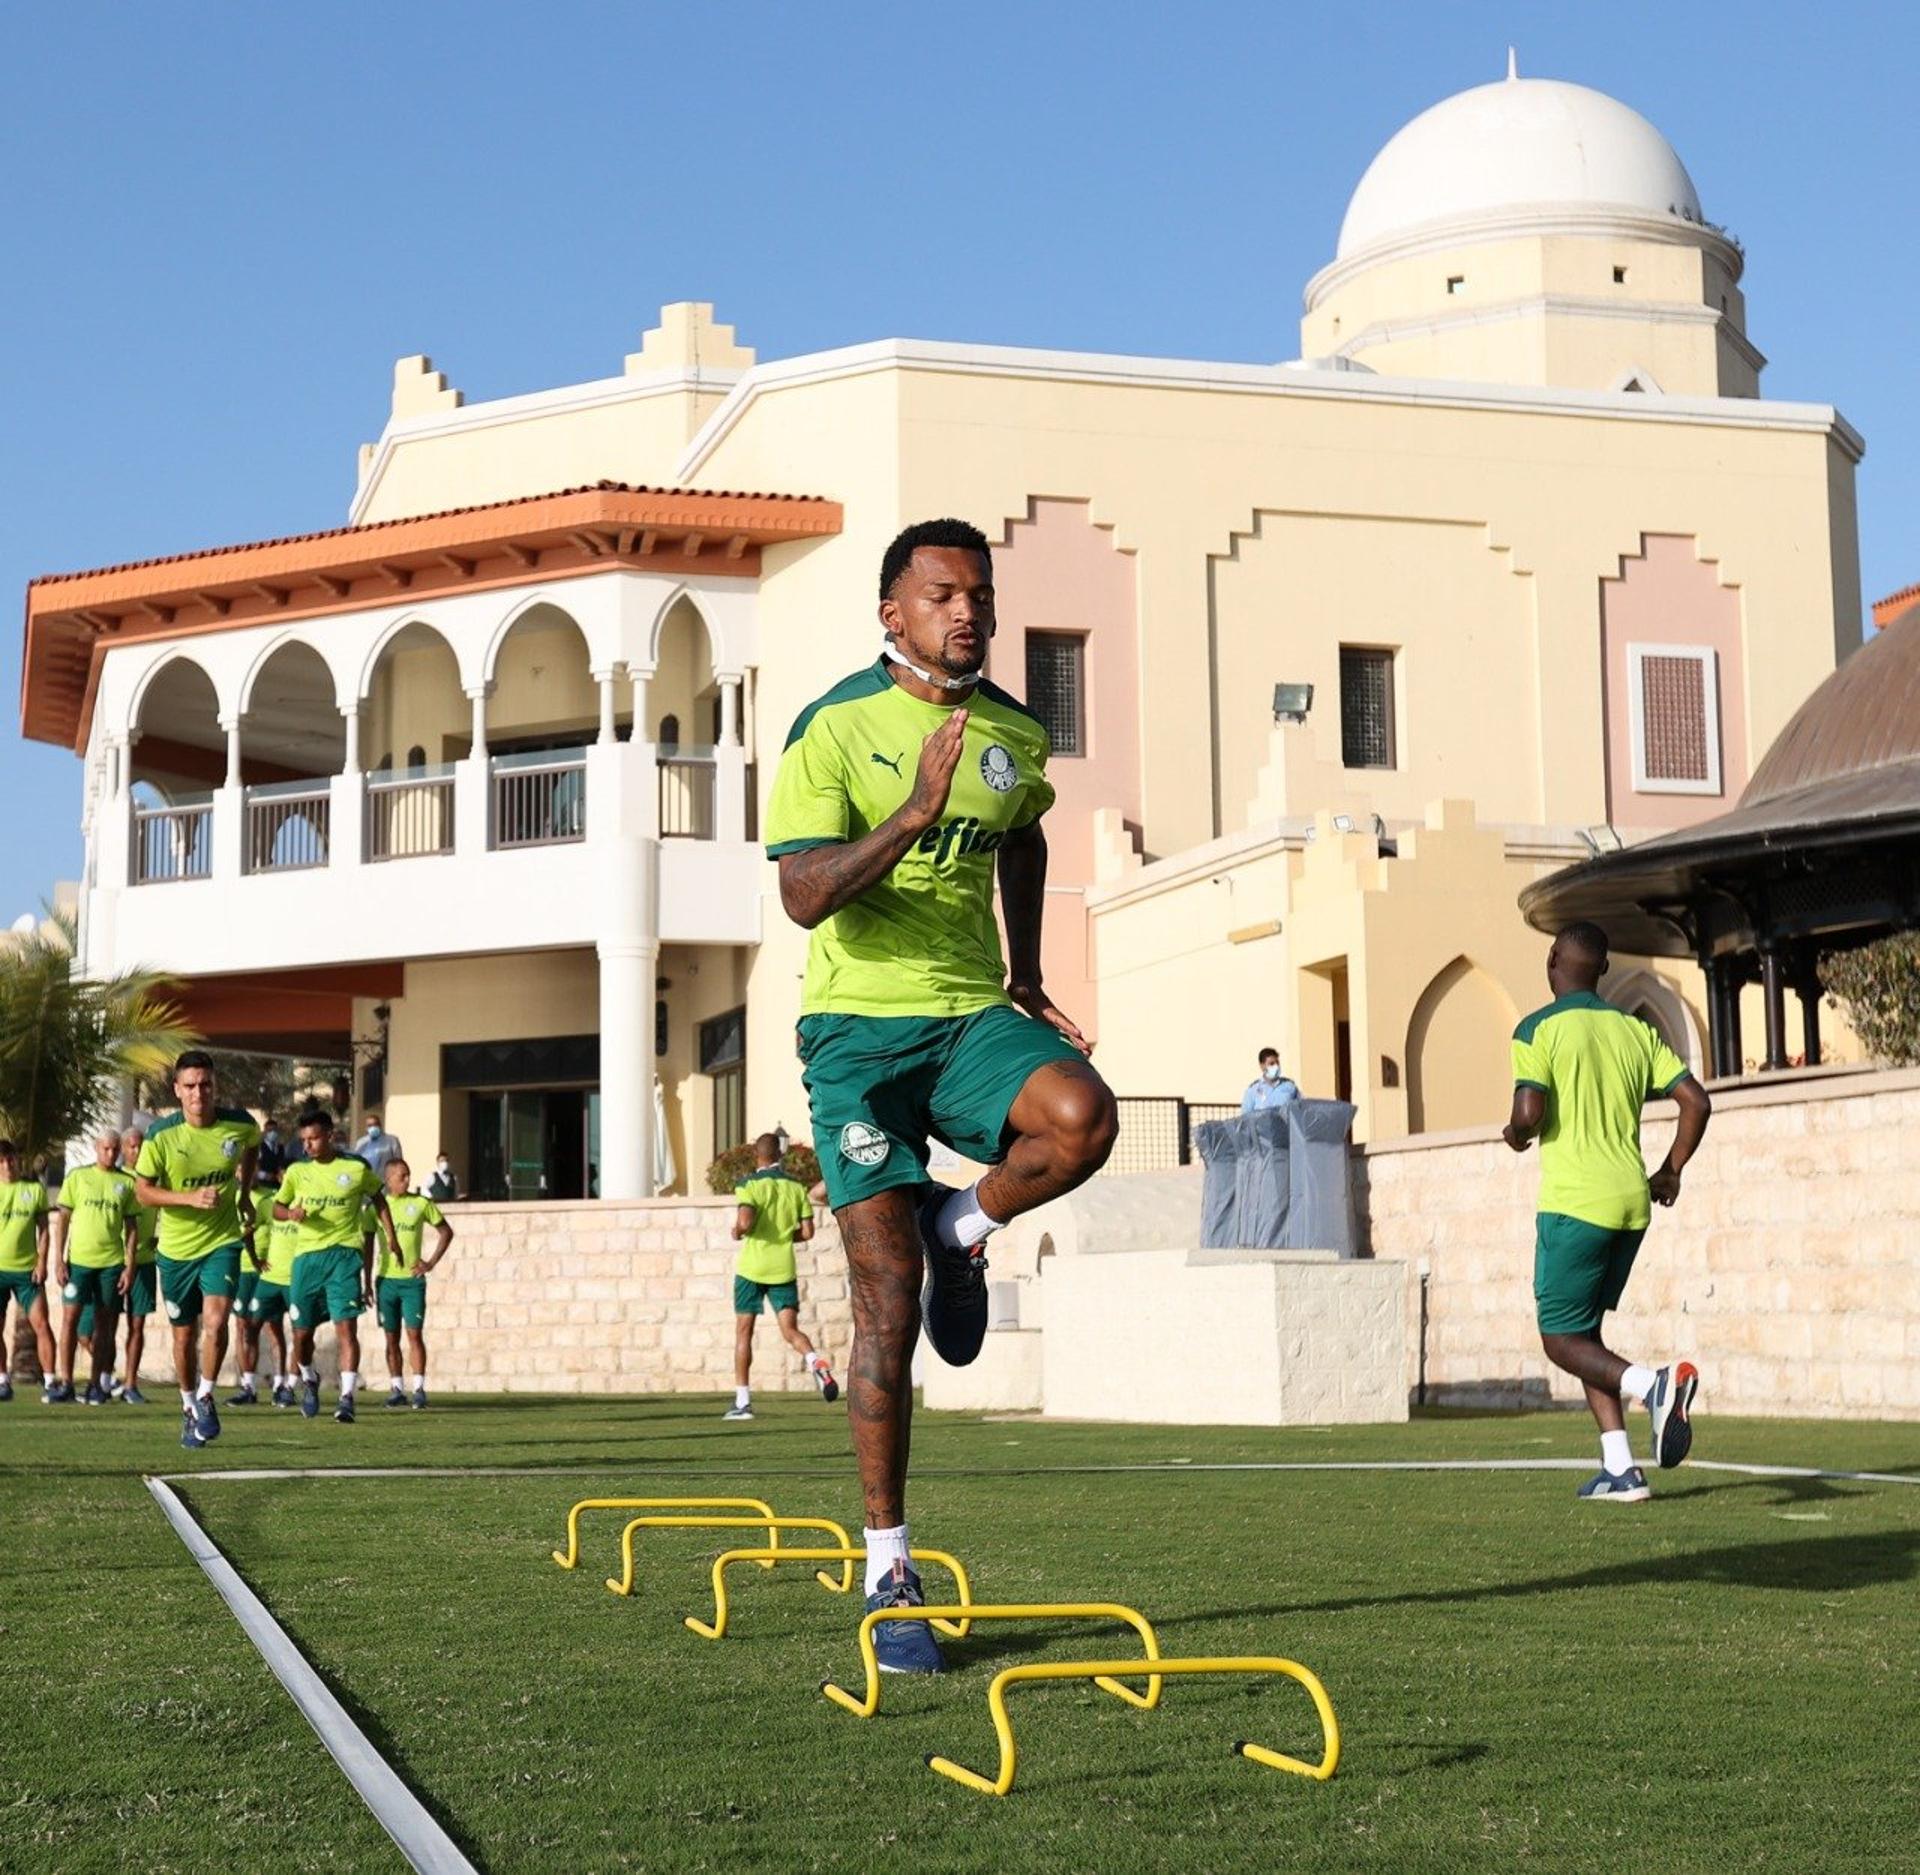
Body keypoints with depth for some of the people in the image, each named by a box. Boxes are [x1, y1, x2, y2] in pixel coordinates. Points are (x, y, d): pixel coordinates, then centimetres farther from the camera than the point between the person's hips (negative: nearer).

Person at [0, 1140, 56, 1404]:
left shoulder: (35, 1189, 4)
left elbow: (42, 1228, 6)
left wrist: (42, 1262, -4)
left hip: (27, 1269, -1)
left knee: (41, 1324, -10)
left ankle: (50, 1382, -9)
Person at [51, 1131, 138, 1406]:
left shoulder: (127, 1182, 7)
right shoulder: (77, 1177, 4)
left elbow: (130, 1226, 9)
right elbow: (62, 1219, 4)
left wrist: (129, 1265, 2)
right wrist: (58, 1260, -3)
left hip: (112, 1262, 1)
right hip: (78, 1259, -1)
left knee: (104, 1324, 4)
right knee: (70, 1317, -7)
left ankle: (96, 1384, 10)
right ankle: (66, 1382, -2)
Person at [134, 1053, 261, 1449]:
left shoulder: (240, 1124, -10)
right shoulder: (161, 1134, -15)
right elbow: (142, 1191, -10)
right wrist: (190, 1197, -24)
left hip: (222, 1241, 0)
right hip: (176, 1248, 0)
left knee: (215, 1320, -20)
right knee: (184, 1335, 11)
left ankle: (205, 1396, 1)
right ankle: (189, 1405, 33)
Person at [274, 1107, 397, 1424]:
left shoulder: (357, 1168, -1)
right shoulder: (297, 1171, 4)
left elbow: (378, 1198, 16)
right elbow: (277, 1208, 14)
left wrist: (391, 1237, 13)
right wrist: (291, 1213, -8)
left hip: (344, 1255, -3)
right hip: (306, 1256, 3)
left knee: (346, 1327, -14)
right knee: (302, 1332, 7)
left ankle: (347, 1398, -13)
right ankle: (309, 1379, 36)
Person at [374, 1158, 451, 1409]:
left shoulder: (421, 1203, 1)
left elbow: (446, 1231, 10)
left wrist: (432, 1262, 0)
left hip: (412, 1279, -1)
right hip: (386, 1279, 1)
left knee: (415, 1334, -8)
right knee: (391, 1338, 5)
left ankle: (419, 1388, -5)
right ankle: (397, 1389, 11)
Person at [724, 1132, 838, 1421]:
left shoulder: (749, 1184, -7)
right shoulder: (796, 1186, 5)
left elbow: (745, 1222, -22)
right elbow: (807, 1232, 3)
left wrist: (737, 1232, 0)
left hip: (752, 1267, -3)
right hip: (783, 1268, 3)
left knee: (743, 1331, 8)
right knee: (790, 1330, 1)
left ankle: (742, 1402, 9)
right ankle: (816, 1361, -31)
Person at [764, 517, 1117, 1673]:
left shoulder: (1017, 735, 7)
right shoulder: (836, 729, -9)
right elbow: (804, 896, -19)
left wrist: (1026, 978, 22)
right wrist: (914, 812, -31)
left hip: (972, 1015, 4)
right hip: (860, 1026, -4)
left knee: (1082, 1118, -30)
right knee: (889, 1302, -6)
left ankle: (961, 1229, 4)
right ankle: (890, 1572, 6)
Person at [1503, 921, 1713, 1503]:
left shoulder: (1538, 1029, -5)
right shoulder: (1636, 1030, 11)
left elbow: (1529, 1113, -17)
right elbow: (1696, 1102, 7)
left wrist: (1516, 1137, 5)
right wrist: (1670, 1173, 17)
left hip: (1573, 1203, -6)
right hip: (1632, 1202, 6)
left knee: (1562, 1341, 3)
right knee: (1583, 1332, 16)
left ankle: (1654, 1383, -24)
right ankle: (1619, 1469, 7)